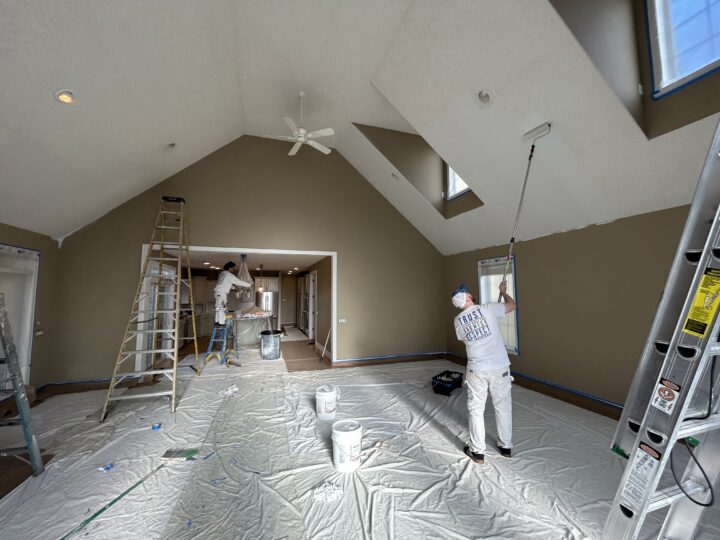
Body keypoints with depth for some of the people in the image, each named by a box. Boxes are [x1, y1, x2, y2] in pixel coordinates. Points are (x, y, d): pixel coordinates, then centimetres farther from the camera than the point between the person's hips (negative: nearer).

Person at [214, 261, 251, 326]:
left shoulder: (222, 273, 15)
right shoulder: (229, 275, -11)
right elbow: (239, 281, -10)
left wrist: (235, 286, 25)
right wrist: (249, 285, -2)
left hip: (217, 292, 9)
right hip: (221, 293, -9)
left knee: (218, 307, 13)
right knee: (222, 307, -6)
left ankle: (217, 321, 19)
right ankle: (221, 322, -4)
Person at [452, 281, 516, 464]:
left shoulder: (458, 320, 0)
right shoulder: (487, 309, -8)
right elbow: (512, 304, 9)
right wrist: (503, 291, 25)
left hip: (477, 370, 0)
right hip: (500, 367, 0)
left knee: (476, 410, 12)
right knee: (503, 406, 19)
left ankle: (478, 451, 21)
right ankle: (506, 446, 34)